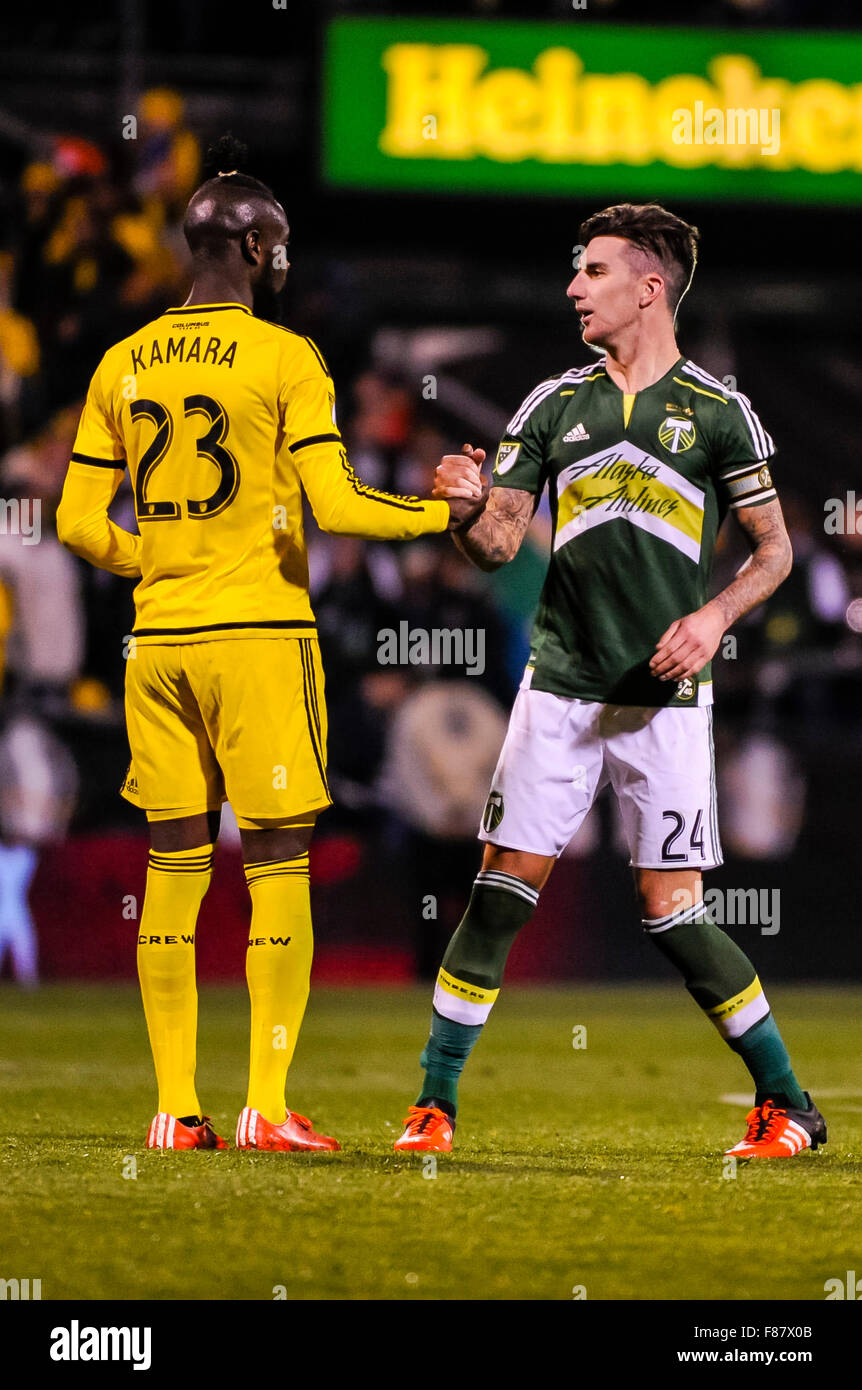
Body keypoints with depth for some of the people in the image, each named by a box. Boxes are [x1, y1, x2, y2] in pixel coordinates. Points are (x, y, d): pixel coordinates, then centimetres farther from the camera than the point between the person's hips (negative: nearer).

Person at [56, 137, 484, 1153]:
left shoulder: (122, 365, 9)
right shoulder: (284, 358, -7)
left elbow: (78, 524, 9)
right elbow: (335, 505, -14)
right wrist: (447, 514, -1)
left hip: (158, 640, 5)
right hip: (259, 632, -5)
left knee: (173, 868, 8)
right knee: (278, 870, 0)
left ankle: (176, 1108, 6)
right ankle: (267, 1107, -5)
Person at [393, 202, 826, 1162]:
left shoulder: (718, 412, 1)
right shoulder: (553, 405, 9)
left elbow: (774, 549, 6)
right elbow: (498, 543, 6)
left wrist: (715, 616, -12)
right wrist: (466, 505, -16)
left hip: (664, 695, -3)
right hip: (561, 683, 3)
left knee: (672, 912, -5)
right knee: (501, 890, -4)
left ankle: (786, 1103, 10)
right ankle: (434, 1106, 2)